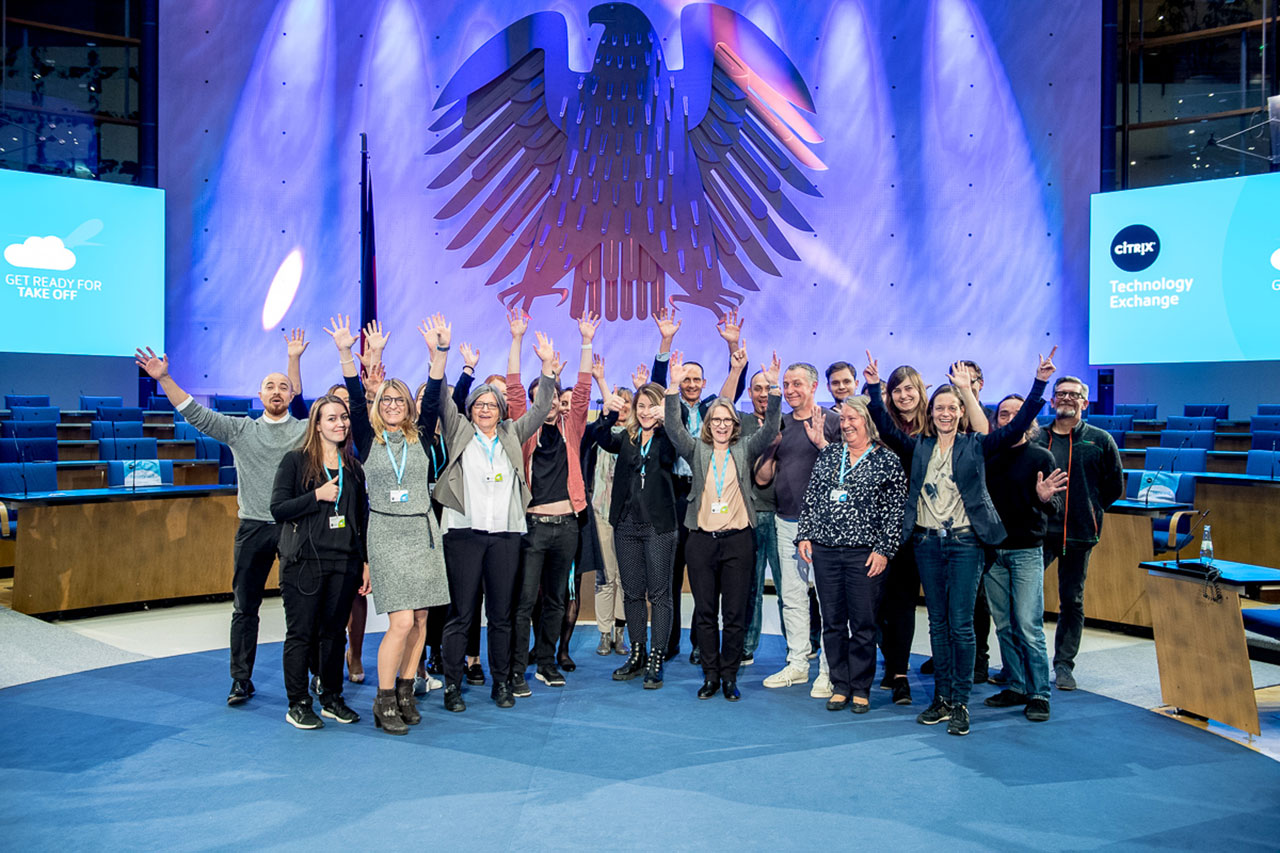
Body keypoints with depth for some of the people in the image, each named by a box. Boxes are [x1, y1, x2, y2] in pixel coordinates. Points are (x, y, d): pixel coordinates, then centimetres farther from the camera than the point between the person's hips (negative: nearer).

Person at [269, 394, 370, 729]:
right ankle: (298, 704, 12)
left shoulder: (353, 466, 11)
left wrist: (365, 561, 10)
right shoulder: (295, 460, -1)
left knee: (335, 631, 10)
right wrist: (318, 496, -16)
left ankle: (332, 699, 22)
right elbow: (278, 509, -8)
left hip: (344, 562, 4)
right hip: (304, 561, -4)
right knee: (300, 633, 2)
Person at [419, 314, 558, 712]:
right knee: (460, 613, 0)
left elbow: (541, 408, 8)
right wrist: (440, 353, -15)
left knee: (501, 614, 9)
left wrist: (548, 367, -4)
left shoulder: (512, 435, 15)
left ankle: (501, 683, 18)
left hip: (506, 534, 3)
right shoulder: (460, 432, 8)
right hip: (464, 532, -2)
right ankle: (452, 685, 8)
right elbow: (437, 399, -3)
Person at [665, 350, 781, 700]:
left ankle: (729, 676, 14)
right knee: (705, 611, 6)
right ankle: (710, 675, 16)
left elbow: (770, 428, -4)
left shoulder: (745, 451, 8)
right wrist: (674, 386, -18)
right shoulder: (697, 451, 8)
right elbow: (674, 428, -6)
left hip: (738, 539, 0)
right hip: (702, 539, 1)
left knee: (735, 613, 3)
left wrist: (774, 388, -17)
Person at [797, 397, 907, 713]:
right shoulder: (828, 454, 12)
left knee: (863, 624, 2)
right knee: (832, 621, 8)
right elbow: (811, 497, 14)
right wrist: (805, 534, 8)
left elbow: (895, 511, -3)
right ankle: (839, 686, 19)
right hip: (825, 550, 4)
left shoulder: (887, 461, -1)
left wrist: (884, 550, -8)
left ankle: (861, 689, 15)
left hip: (865, 554, -3)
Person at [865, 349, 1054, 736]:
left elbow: (1017, 426, -6)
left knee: (961, 624, -3)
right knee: (938, 623, 10)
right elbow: (885, 426, 4)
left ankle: (960, 703, 5)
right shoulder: (919, 448, 9)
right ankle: (942, 697, 19)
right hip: (927, 542, 3)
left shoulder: (976, 446, 2)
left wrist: (1039, 383, -14)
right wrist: (874, 387, -3)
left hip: (964, 541, -3)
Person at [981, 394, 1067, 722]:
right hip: (992, 550, 4)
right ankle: (1016, 686, 20)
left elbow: (1053, 510, -6)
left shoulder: (1041, 457, -2)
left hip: (1026, 551, -4)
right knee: (1004, 625, 9)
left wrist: (1045, 498, -26)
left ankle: (1038, 694, 3)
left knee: (1029, 626, -7)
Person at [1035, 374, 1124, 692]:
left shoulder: (1100, 440, 3)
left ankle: (1064, 664, 20)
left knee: (1072, 600, 9)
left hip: (1079, 534, 0)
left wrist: (1088, 510, 5)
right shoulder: (1036, 439, 6)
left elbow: (1114, 487, 10)